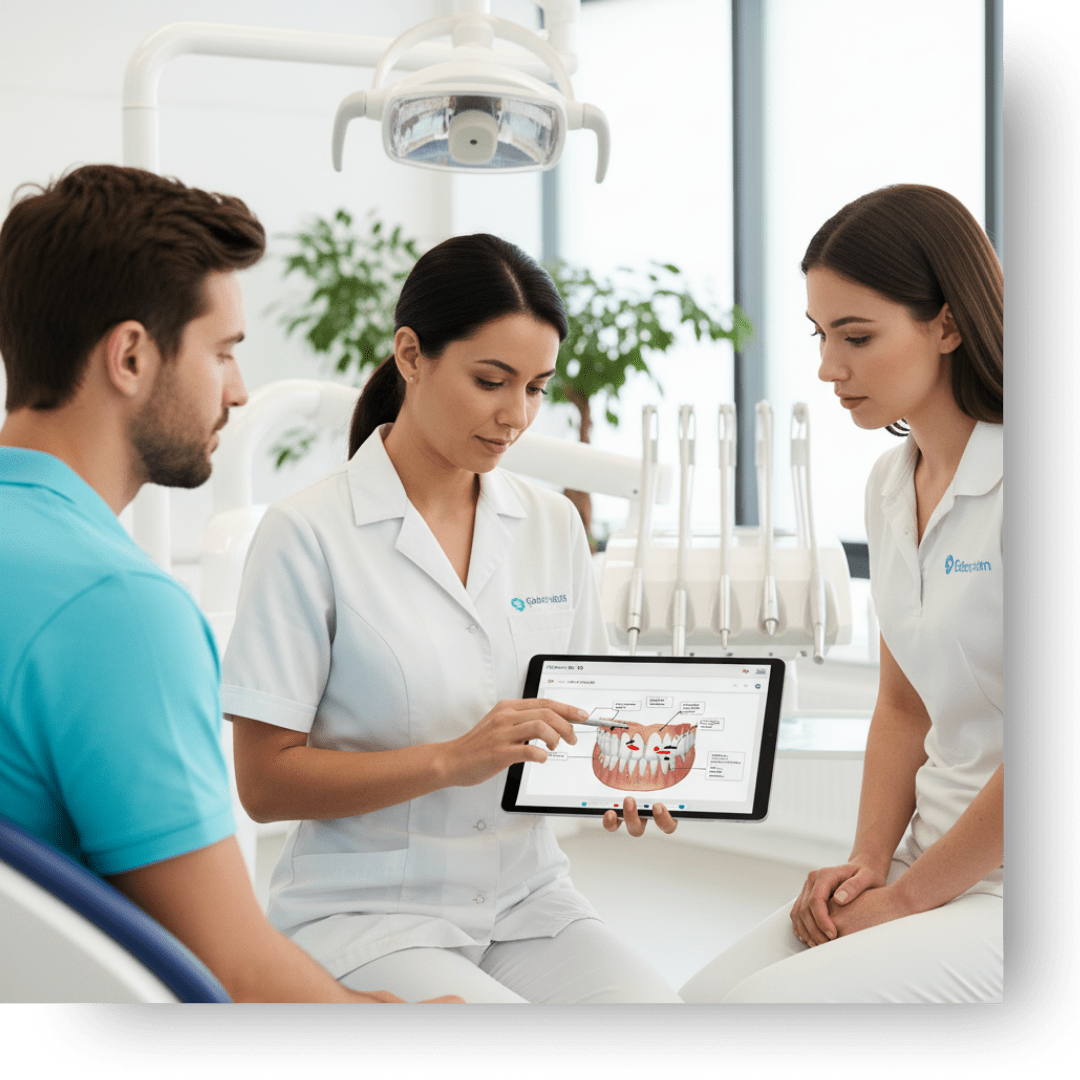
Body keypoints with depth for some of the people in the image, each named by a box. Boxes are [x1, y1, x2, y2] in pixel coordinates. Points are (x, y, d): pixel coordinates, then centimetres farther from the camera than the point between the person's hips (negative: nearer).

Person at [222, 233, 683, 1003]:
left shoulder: (554, 525, 8)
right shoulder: (309, 534, -9)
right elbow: (265, 782, -10)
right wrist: (453, 760, -22)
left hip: (528, 900, 5)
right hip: (366, 911, -5)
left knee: (656, 996, -21)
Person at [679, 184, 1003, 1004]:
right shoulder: (891, 488, 12)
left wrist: (908, 896, -10)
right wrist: (867, 864, 3)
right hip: (936, 862, 7)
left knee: (765, 996, -23)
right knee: (704, 992, -11)